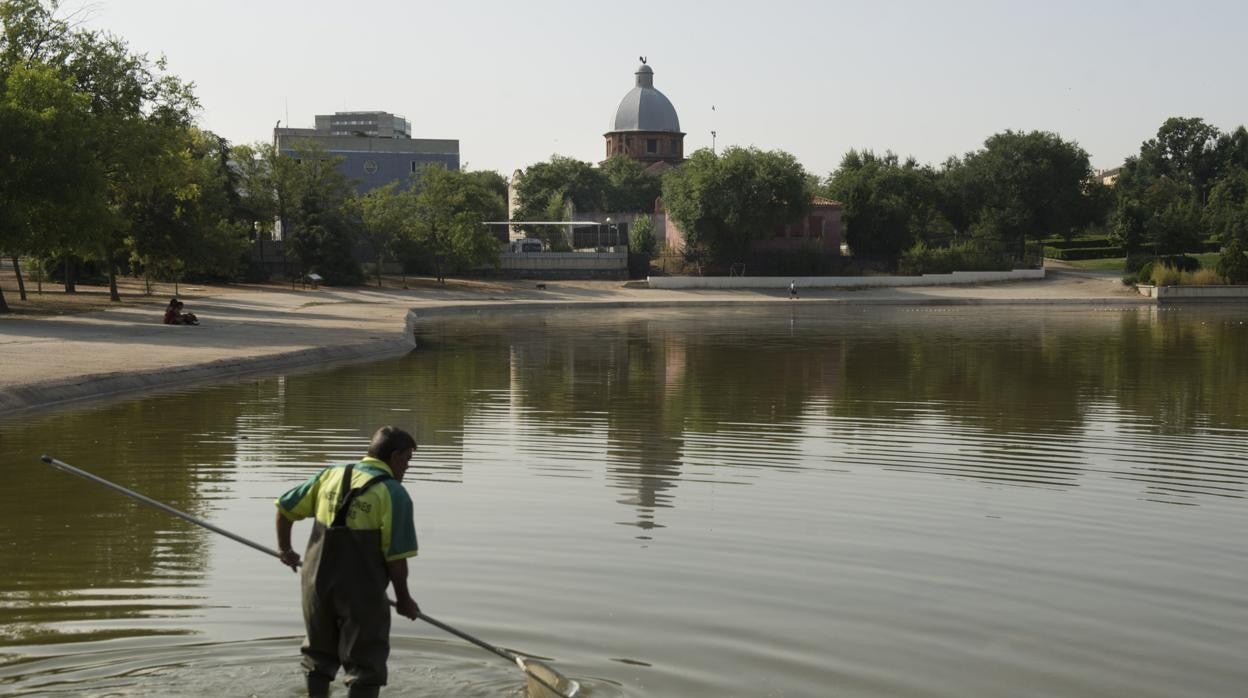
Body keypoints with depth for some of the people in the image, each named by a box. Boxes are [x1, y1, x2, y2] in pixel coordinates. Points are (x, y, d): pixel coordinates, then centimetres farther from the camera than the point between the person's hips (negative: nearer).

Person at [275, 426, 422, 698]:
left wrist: (285, 550, 28)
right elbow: (396, 557, -12)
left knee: (320, 655, 23)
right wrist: (403, 599, 2)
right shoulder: (394, 494, -10)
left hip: (317, 584, 6)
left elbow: (285, 508, 12)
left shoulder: (331, 475, 7)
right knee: (366, 665, 5)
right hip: (361, 592, -5)